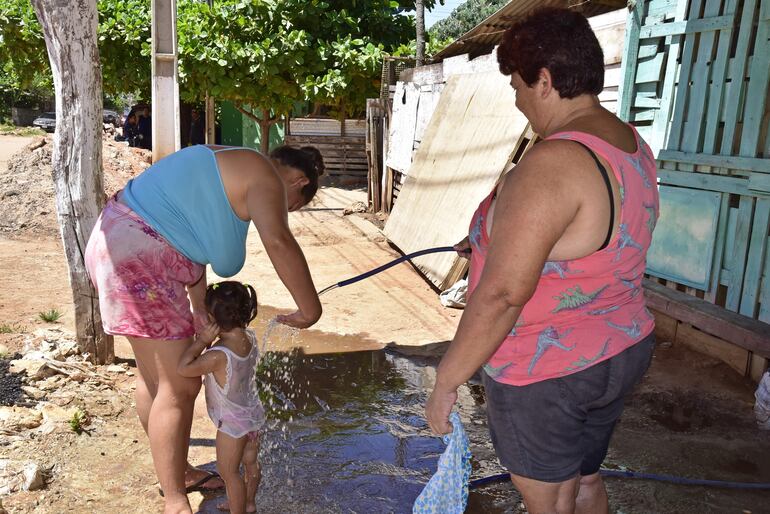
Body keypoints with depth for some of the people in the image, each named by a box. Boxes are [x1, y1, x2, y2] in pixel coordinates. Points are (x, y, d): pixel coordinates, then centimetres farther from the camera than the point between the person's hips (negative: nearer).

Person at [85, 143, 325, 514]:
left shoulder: (231, 167, 19)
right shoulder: (265, 178, -10)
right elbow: (278, 242, -28)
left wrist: (200, 308, 18)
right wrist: (310, 310, -21)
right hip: (139, 260, -11)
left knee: (156, 376, 20)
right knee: (179, 388, -4)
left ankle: (176, 472, 37)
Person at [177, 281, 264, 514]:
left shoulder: (218, 356, -34)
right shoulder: (250, 338, -11)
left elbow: (183, 368, -28)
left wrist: (202, 340, -24)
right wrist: (209, 340, -7)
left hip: (232, 422, -8)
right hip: (253, 414, 8)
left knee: (228, 471, 11)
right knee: (251, 462, 25)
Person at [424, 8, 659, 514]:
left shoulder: (551, 164, -27)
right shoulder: (633, 147, 3)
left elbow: (502, 294, -30)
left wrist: (447, 379, -19)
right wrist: (491, 242, 23)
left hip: (544, 374, -8)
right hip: (621, 352, 9)